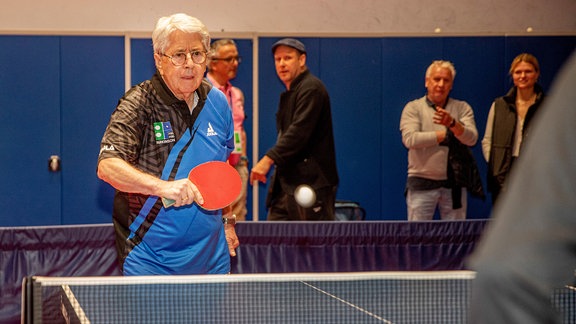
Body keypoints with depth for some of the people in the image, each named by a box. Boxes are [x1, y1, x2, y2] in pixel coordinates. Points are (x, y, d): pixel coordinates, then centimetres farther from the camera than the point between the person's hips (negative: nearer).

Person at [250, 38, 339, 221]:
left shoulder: (311, 89, -12)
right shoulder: (289, 94, 20)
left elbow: (299, 131, -23)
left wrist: (269, 159, -28)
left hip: (311, 183, -10)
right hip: (286, 184, 10)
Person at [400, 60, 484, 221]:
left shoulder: (462, 108, 8)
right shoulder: (413, 108, 3)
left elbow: (471, 139, -7)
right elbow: (410, 139, -13)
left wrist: (452, 124, -27)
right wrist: (446, 134, -7)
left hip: (453, 184, 2)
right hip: (422, 183, -2)